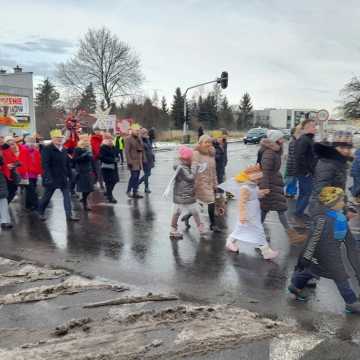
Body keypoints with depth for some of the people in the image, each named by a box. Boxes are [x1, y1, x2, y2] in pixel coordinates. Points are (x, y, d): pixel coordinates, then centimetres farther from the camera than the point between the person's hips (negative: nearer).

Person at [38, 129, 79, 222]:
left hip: (64, 178, 6)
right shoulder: (47, 149, -10)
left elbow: (67, 164, 14)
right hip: (52, 178, -5)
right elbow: (45, 165, -17)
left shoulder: (64, 150, 10)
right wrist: (48, 177, -23)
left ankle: (69, 215, 2)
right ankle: (41, 213, 30)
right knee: (47, 196, 9)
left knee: (67, 196, -1)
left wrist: (69, 175, 9)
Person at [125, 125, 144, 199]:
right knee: (134, 176, -10)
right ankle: (128, 191, 6)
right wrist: (129, 161, -18)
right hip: (133, 160, -7)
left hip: (139, 160, 7)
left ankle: (135, 192, 14)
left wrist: (143, 159, 14)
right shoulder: (128, 139, -9)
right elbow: (127, 151, -13)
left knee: (137, 177, 8)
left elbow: (142, 149, 18)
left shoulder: (139, 138, 13)